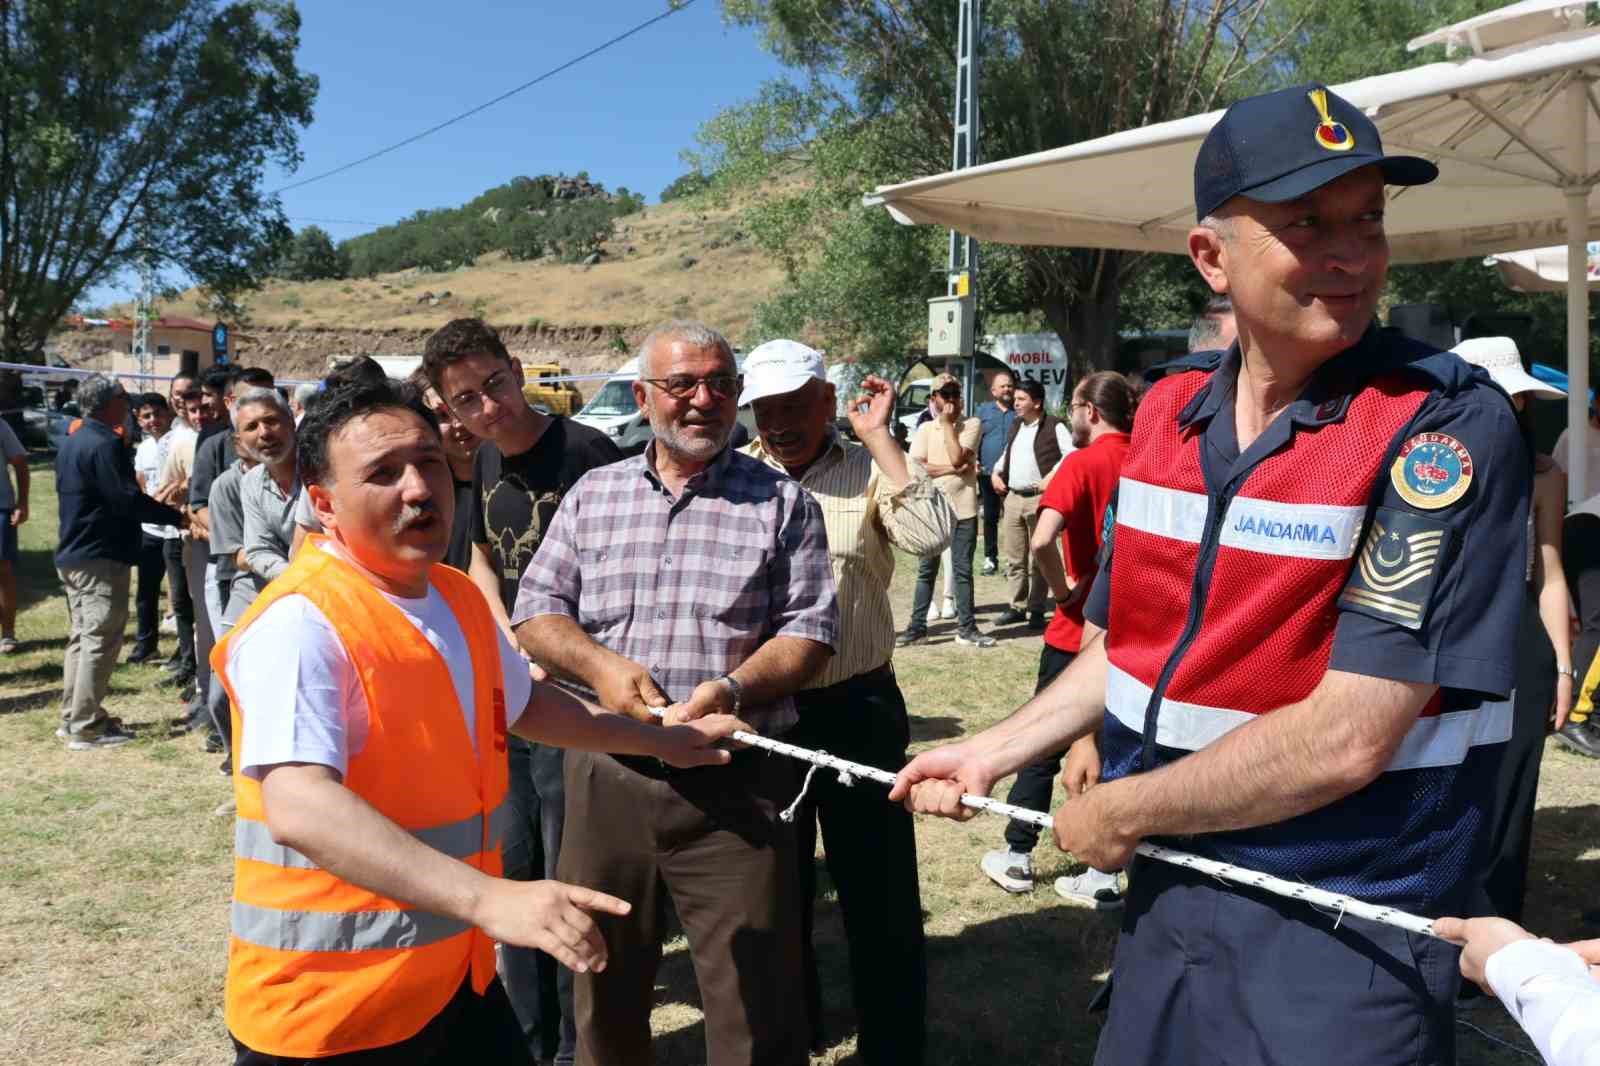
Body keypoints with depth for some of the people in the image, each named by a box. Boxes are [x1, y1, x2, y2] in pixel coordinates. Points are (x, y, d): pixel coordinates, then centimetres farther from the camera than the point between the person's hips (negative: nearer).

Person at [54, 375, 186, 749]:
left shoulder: (72, 443, 14)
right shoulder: (105, 444, -17)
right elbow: (127, 499, -21)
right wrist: (176, 516, -13)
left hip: (72, 555, 10)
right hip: (102, 557, -10)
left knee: (81, 637, 17)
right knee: (100, 641, -6)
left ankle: (73, 717, 24)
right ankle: (86, 727, -3)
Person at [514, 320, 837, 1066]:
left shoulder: (782, 502, 3)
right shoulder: (593, 494, 10)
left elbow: (810, 631, -1)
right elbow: (536, 612, 8)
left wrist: (733, 688, -18)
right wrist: (600, 666, -12)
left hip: (736, 782, -2)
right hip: (607, 774, 3)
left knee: (756, 1003, 3)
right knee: (604, 988, 18)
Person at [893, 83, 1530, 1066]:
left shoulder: (1450, 426, -19)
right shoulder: (1165, 413, 1)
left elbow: (1347, 739, -24)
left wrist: (1121, 813, -13)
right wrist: (993, 754, 10)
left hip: (1342, 943, -5)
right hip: (1166, 899, 6)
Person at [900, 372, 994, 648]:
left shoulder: (971, 425, 0)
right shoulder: (925, 429, 5)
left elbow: (957, 458, -14)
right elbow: (916, 468, -8)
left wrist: (947, 423, -8)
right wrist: (955, 469, -13)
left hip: (963, 510, -1)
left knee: (963, 570, 6)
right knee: (926, 570, 8)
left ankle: (966, 627, 13)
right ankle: (917, 627, 14)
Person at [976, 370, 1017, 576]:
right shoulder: (983, 410, 11)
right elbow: (974, 439, 8)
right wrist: (974, 460, -6)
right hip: (988, 473, 1)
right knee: (990, 518, 8)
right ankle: (990, 558, 17)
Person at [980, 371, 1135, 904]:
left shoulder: (1083, 463, -14)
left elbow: (1041, 540, -28)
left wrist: (1062, 590, -13)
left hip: (1080, 628, -4)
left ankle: (1017, 857, 23)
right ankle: (1103, 874, 15)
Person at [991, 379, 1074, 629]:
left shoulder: (1054, 426, -6)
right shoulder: (1016, 426, 17)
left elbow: (1071, 455, -14)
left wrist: (1051, 477, -20)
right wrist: (996, 472, 16)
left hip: (1039, 498, -7)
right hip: (1013, 498, 7)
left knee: (1037, 559, -1)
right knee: (1014, 559, 10)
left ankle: (1036, 610, 7)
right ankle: (1018, 607, 19)